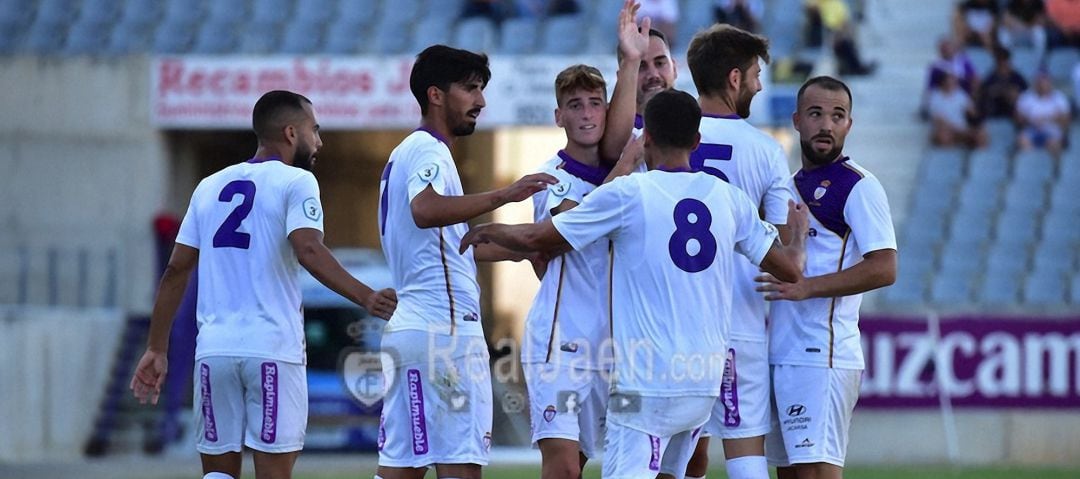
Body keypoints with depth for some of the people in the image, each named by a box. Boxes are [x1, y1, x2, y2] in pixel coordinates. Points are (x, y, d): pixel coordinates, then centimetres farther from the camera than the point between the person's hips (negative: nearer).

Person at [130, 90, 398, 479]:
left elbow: (176, 272, 15)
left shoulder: (210, 187, 16)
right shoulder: (295, 181, -1)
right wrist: (365, 298, -24)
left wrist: (156, 349, 18)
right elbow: (308, 249, -19)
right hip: (272, 349, -5)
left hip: (214, 348, 5)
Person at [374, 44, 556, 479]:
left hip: (408, 327, 10)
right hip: (445, 329, -10)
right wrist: (503, 196, -35)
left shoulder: (409, 151, 23)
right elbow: (424, 211, -31)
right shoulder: (429, 151, -8)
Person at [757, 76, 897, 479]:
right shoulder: (790, 186, 19)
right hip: (782, 354, 9)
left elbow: (884, 268, -18)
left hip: (822, 357, -9)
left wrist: (807, 287, -24)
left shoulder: (858, 186, -7)